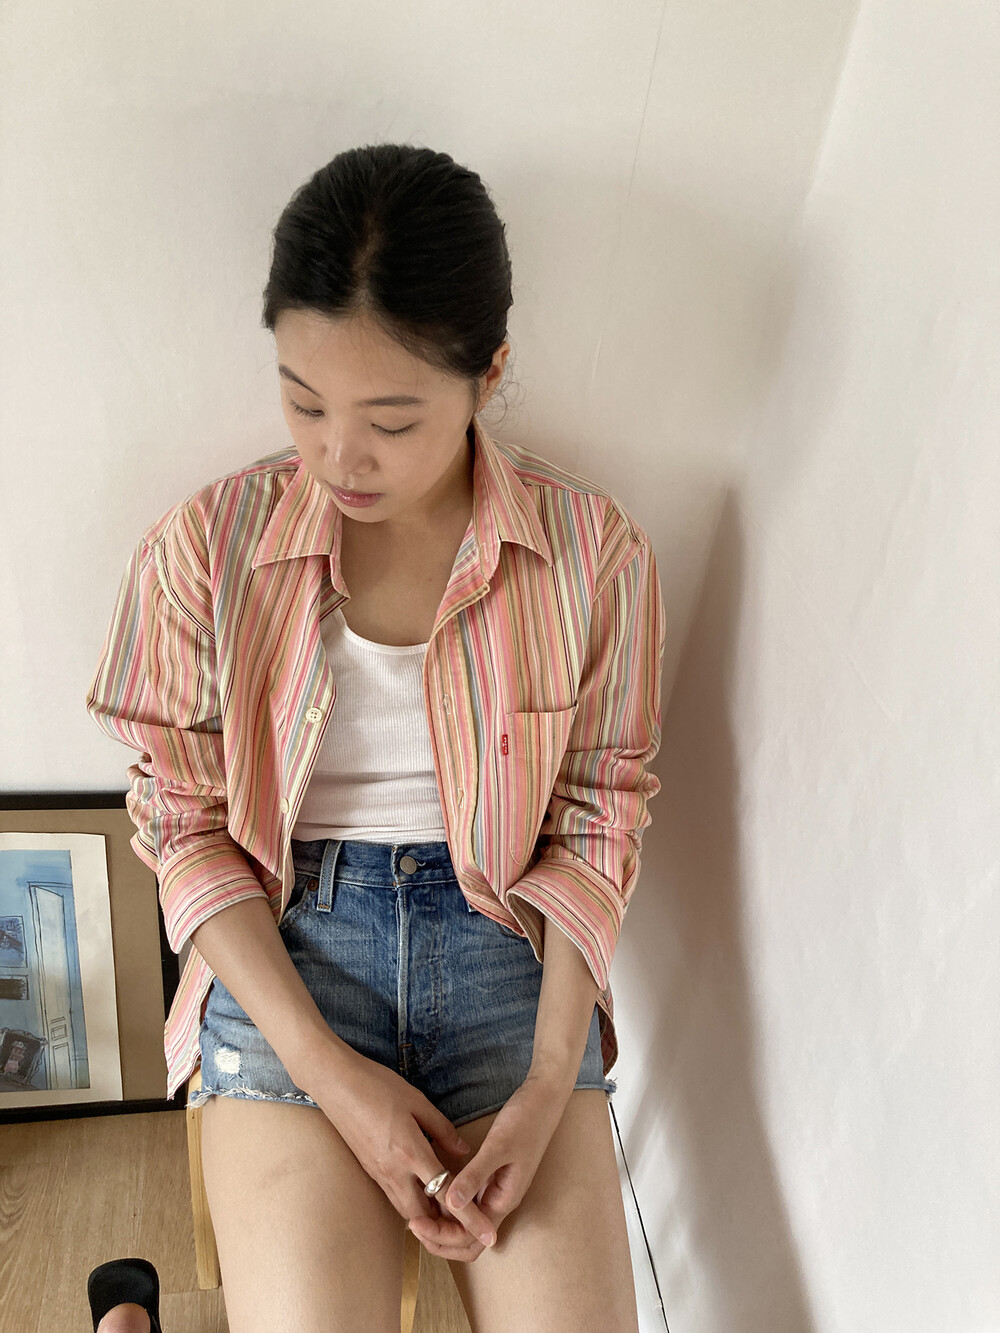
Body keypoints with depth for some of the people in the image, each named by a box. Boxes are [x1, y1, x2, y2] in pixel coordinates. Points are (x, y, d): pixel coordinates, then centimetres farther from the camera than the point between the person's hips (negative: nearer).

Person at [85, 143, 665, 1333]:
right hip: (283, 935, -1)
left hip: (503, 935, 2)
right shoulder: (204, 547, -7)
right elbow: (187, 825, -2)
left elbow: (598, 822, 0)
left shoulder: (596, 552, -6)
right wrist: (329, 1072, -11)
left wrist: (548, 1085, -9)